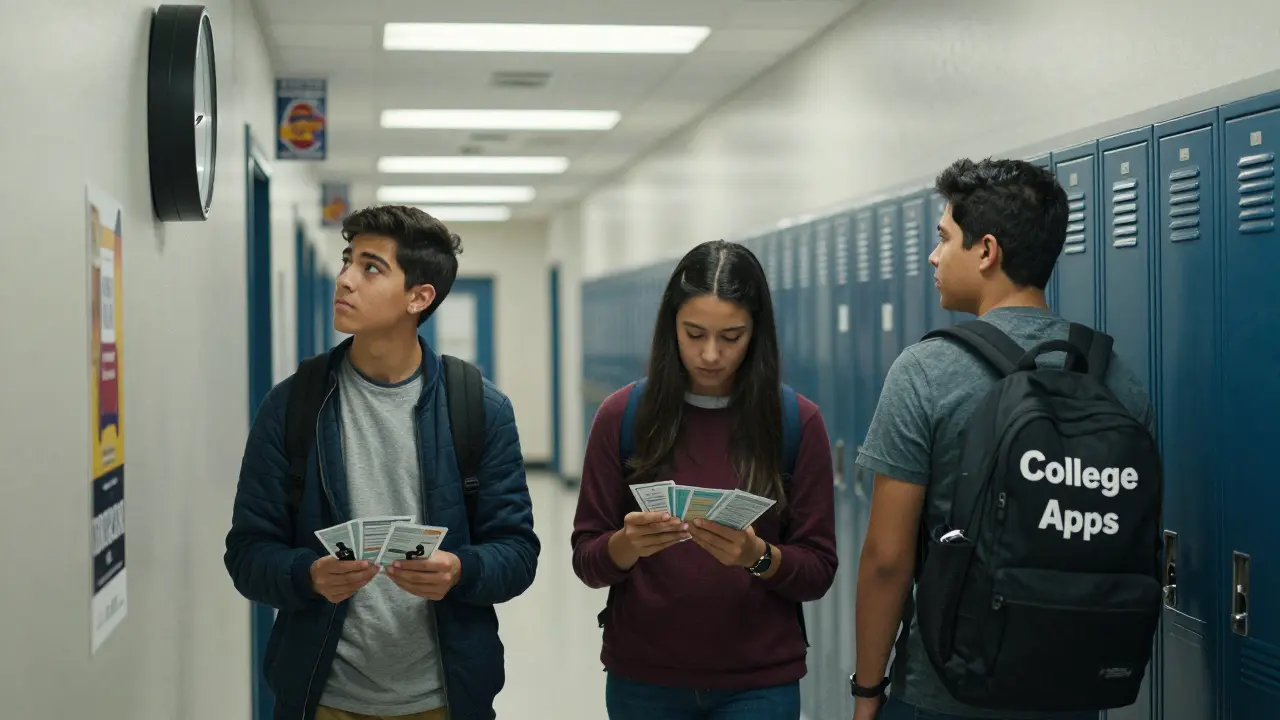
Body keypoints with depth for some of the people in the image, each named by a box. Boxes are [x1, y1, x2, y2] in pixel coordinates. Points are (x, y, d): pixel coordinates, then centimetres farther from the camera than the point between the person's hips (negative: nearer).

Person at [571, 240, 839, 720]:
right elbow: (586, 560, -1)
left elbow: (818, 571, -3)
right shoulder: (623, 416, -3)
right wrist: (627, 544, -22)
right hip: (644, 679, 1)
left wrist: (758, 556, -22)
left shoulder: (797, 422, -5)